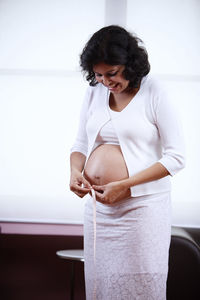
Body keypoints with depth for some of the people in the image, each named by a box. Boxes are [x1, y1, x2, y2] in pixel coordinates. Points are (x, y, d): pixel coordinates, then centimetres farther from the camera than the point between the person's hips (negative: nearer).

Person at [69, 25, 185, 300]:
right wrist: (75, 171, -7)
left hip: (142, 205, -5)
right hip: (97, 205, 5)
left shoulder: (154, 93, -8)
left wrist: (124, 185, -17)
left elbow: (176, 156, -11)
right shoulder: (94, 92, 7)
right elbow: (81, 144, 16)